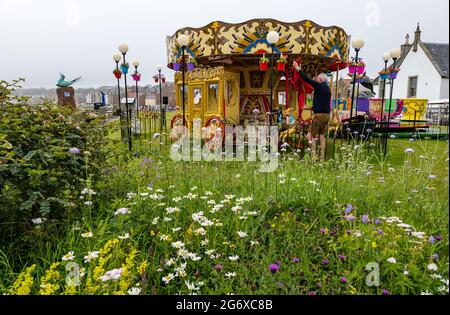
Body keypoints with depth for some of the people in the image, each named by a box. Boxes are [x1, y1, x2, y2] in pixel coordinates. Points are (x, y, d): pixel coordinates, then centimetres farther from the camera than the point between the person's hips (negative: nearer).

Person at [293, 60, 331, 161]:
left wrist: (298, 68, -8)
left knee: (311, 135, -4)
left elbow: (307, 79, -13)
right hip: (327, 114, 9)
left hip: (320, 115, -9)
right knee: (322, 135, 12)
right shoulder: (327, 88, 12)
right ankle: (322, 157, 14)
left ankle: (313, 155, -9)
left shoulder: (320, 86, -12)